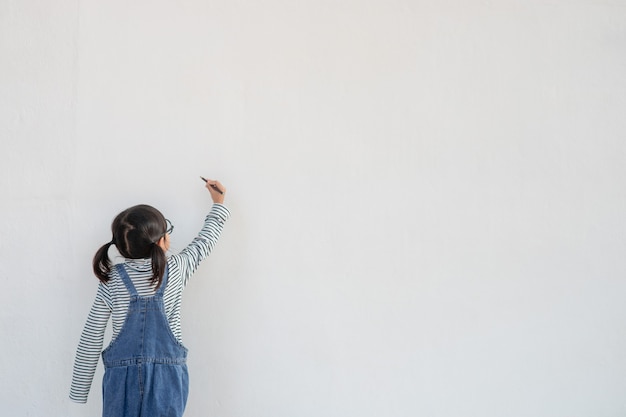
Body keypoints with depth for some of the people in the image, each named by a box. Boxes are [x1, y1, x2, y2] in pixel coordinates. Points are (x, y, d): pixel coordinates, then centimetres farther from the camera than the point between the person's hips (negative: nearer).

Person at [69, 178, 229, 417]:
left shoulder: (111, 281, -2)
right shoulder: (175, 271, -2)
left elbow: (91, 339, -1)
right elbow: (205, 242, 17)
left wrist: (79, 391, 7)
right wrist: (218, 204, 33)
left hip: (123, 378, 1)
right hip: (166, 377, 0)